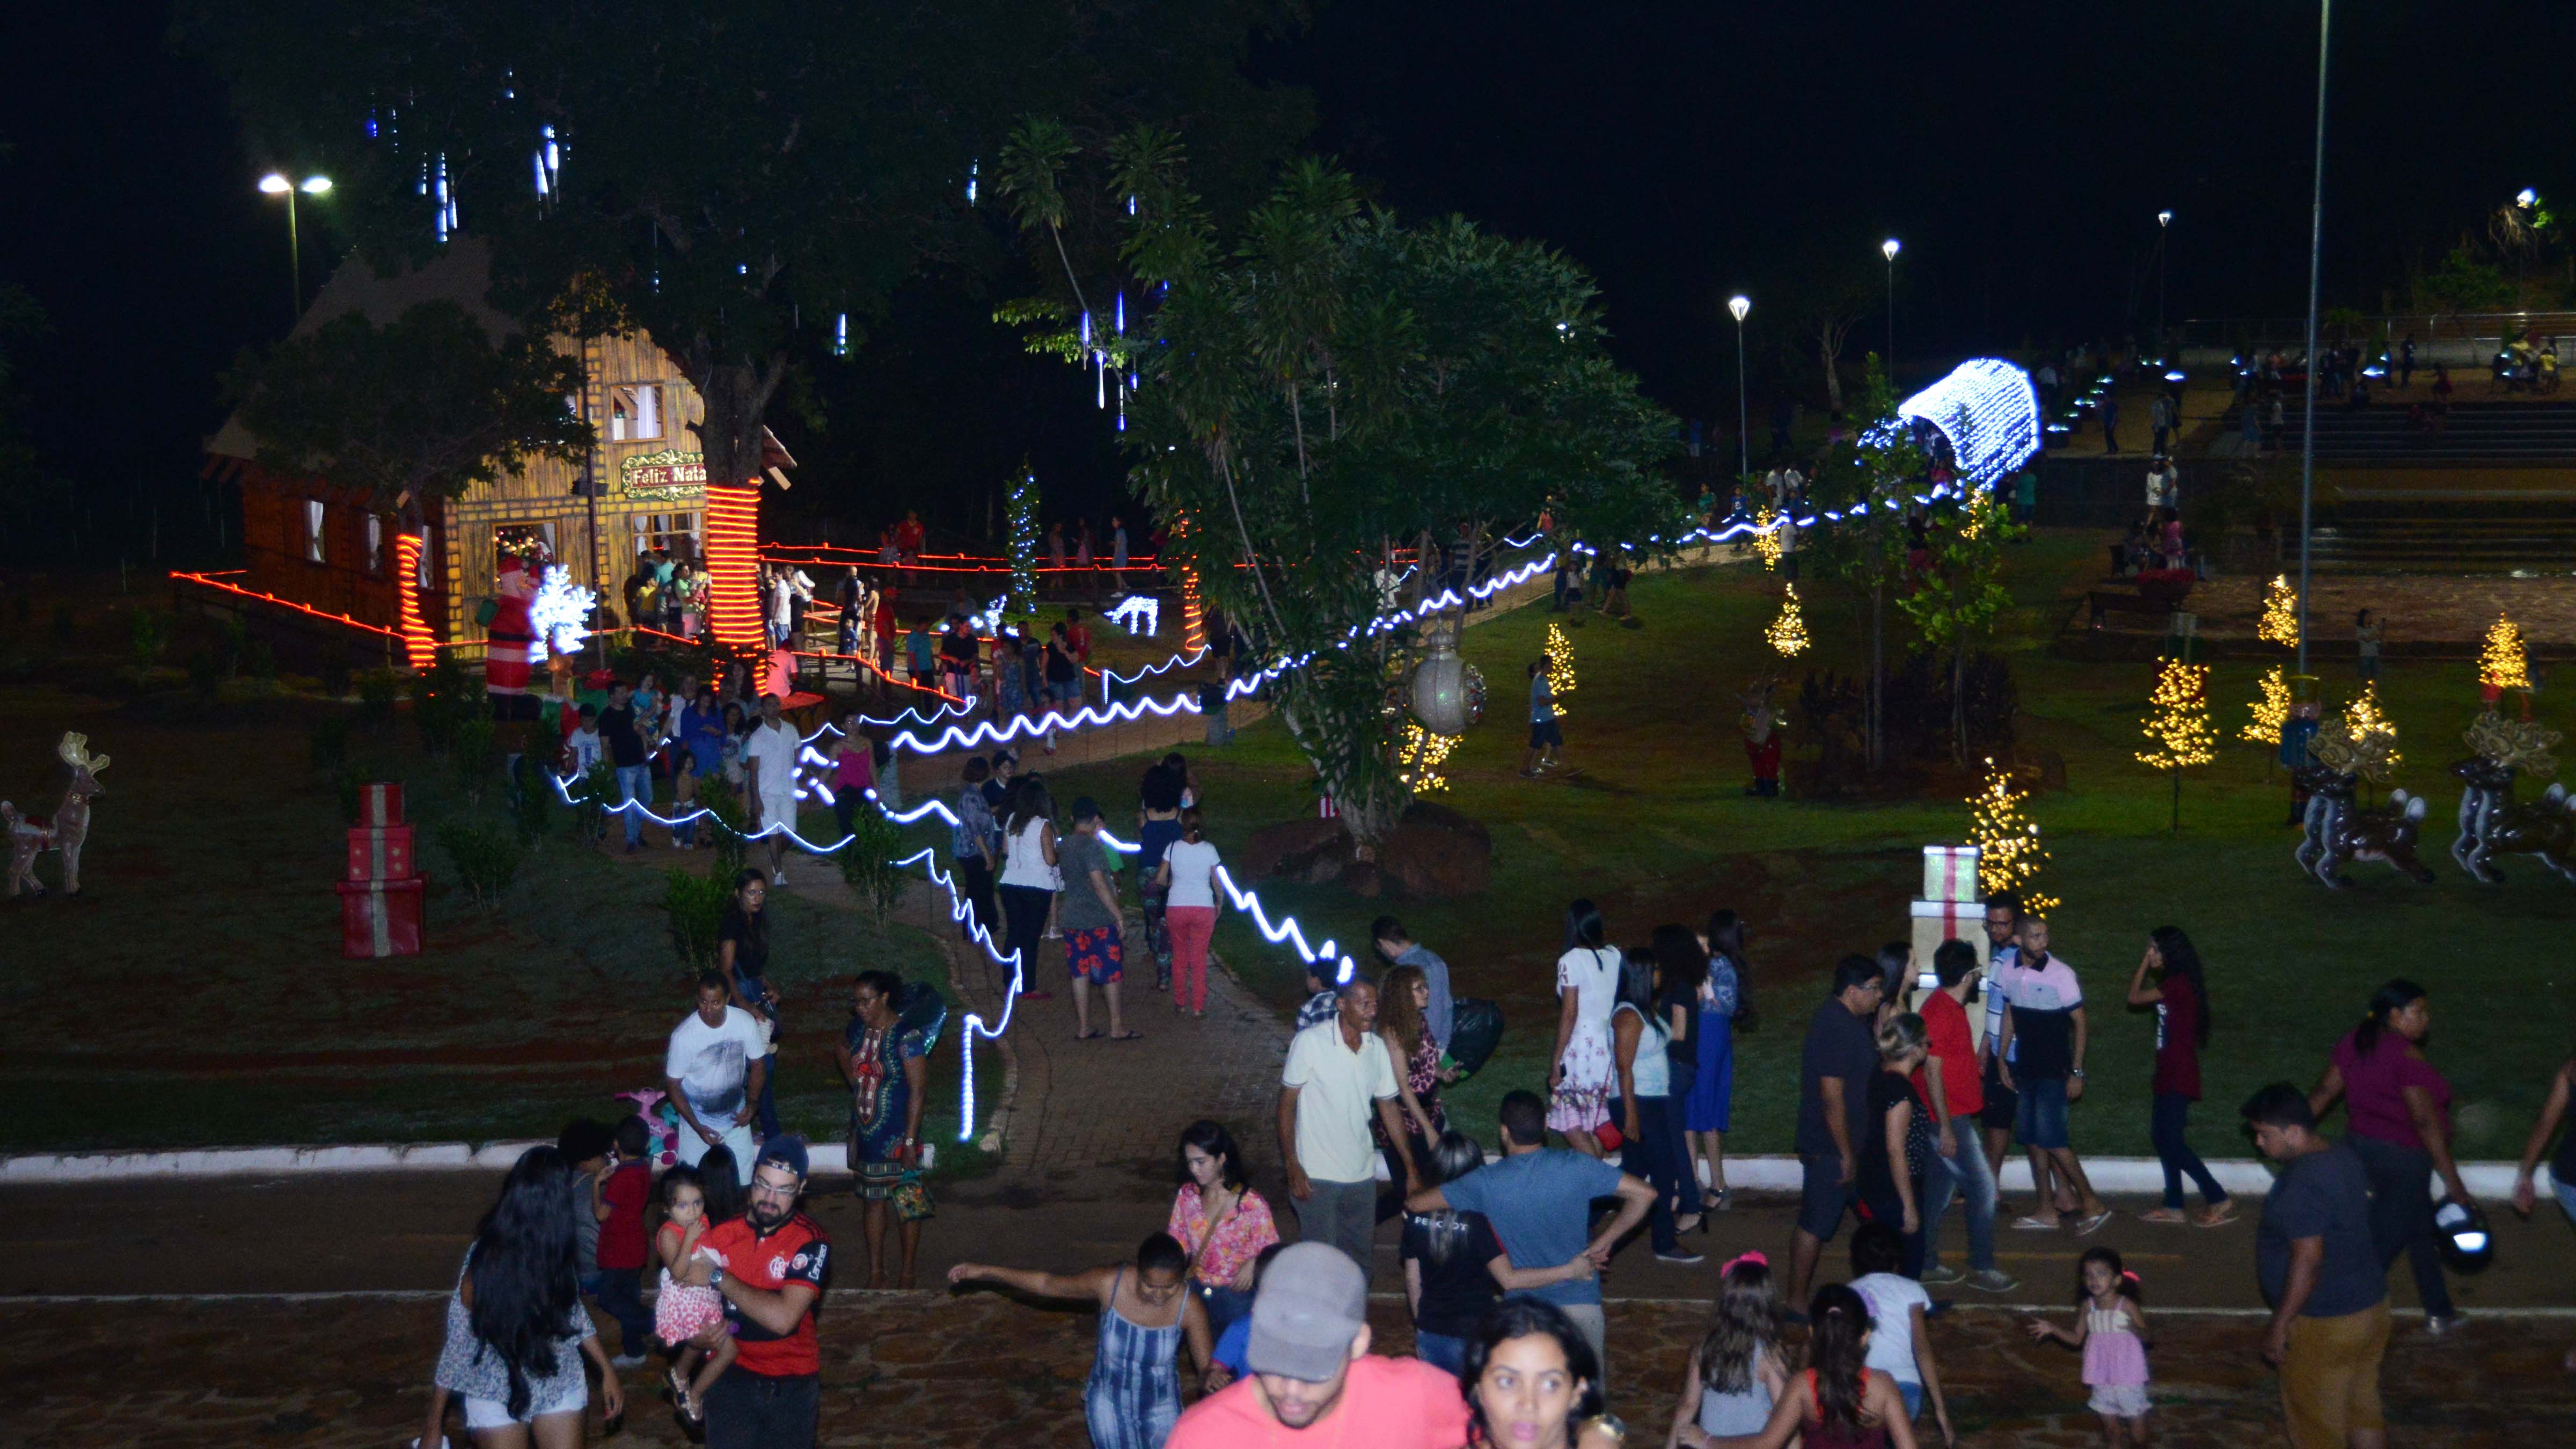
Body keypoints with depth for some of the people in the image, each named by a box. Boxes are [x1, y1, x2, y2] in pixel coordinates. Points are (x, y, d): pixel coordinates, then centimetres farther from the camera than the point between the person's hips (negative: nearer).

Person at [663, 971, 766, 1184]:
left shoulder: (745, 1022, -17)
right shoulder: (684, 1035, -25)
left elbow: (758, 1064, 0)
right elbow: (672, 1084, -14)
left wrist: (751, 1104, -13)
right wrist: (698, 1128, -19)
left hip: (736, 1118, 3)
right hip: (698, 1120, -3)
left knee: (743, 1180, 12)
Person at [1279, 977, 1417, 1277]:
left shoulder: (1377, 1047, 2)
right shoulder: (1310, 1042, -14)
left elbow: (1388, 1107, 9)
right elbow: (1287, 1103, -9)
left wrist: (1411, 1168, 7)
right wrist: (1292, 1166, -13)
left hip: (1361, 1173, 5)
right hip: (1316, 1174, -5)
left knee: (1360, 1254, 13)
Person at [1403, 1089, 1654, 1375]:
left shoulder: (1486, 1183, -12)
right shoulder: (1575, 1167, -11)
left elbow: (1415, 1203, -5)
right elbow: (1645, 1194, -9)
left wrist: (1413, 1190, 20)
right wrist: (1603, 1243, 0)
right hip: (1579, 1301, 1)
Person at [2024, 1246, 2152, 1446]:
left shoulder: (2127, 1306, -14)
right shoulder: (2087, 1307, -2)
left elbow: (2145, 1336, -15)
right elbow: (2077, 1338, 7)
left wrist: (2134, 1328, -36)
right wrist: (2053, 1329, -4)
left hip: (2128, 1374, -4)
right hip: (2102, 1375, 4)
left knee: (2135, 1415, 6)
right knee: (2107, 1415, 15)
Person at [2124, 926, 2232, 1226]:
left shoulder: (2178, 983, -16)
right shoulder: (2172, 984, 13)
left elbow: (2134, 997, -13)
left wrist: (2145, 962, -6)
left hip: (2178, 1077, -10)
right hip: (2169, 1075, 10)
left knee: (2173, 1142, -9)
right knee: (2165, 1140, 11)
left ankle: (2218, 1199, -4)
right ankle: (2174, 1207, 16)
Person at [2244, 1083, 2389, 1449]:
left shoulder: (2303, 1184, -27)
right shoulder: (2343, 1156, 3)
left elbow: (2307, 1261, -26)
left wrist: (2279, 1327, -18)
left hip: (2325, 1323, -9)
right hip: (2370, 1305, 9)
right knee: (2363, 1411, 20)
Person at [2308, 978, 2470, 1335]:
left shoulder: (2354, 1042, 3)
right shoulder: (2406, 1055, -21)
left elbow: (2322, 1093, 6)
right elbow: (2426, 1121, -20)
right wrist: (2454, 1183, -16)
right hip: (2401, 1157, -9)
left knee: (2422, 1229, 23)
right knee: (2382, 1245, -1)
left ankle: (2439, 1313, 34)